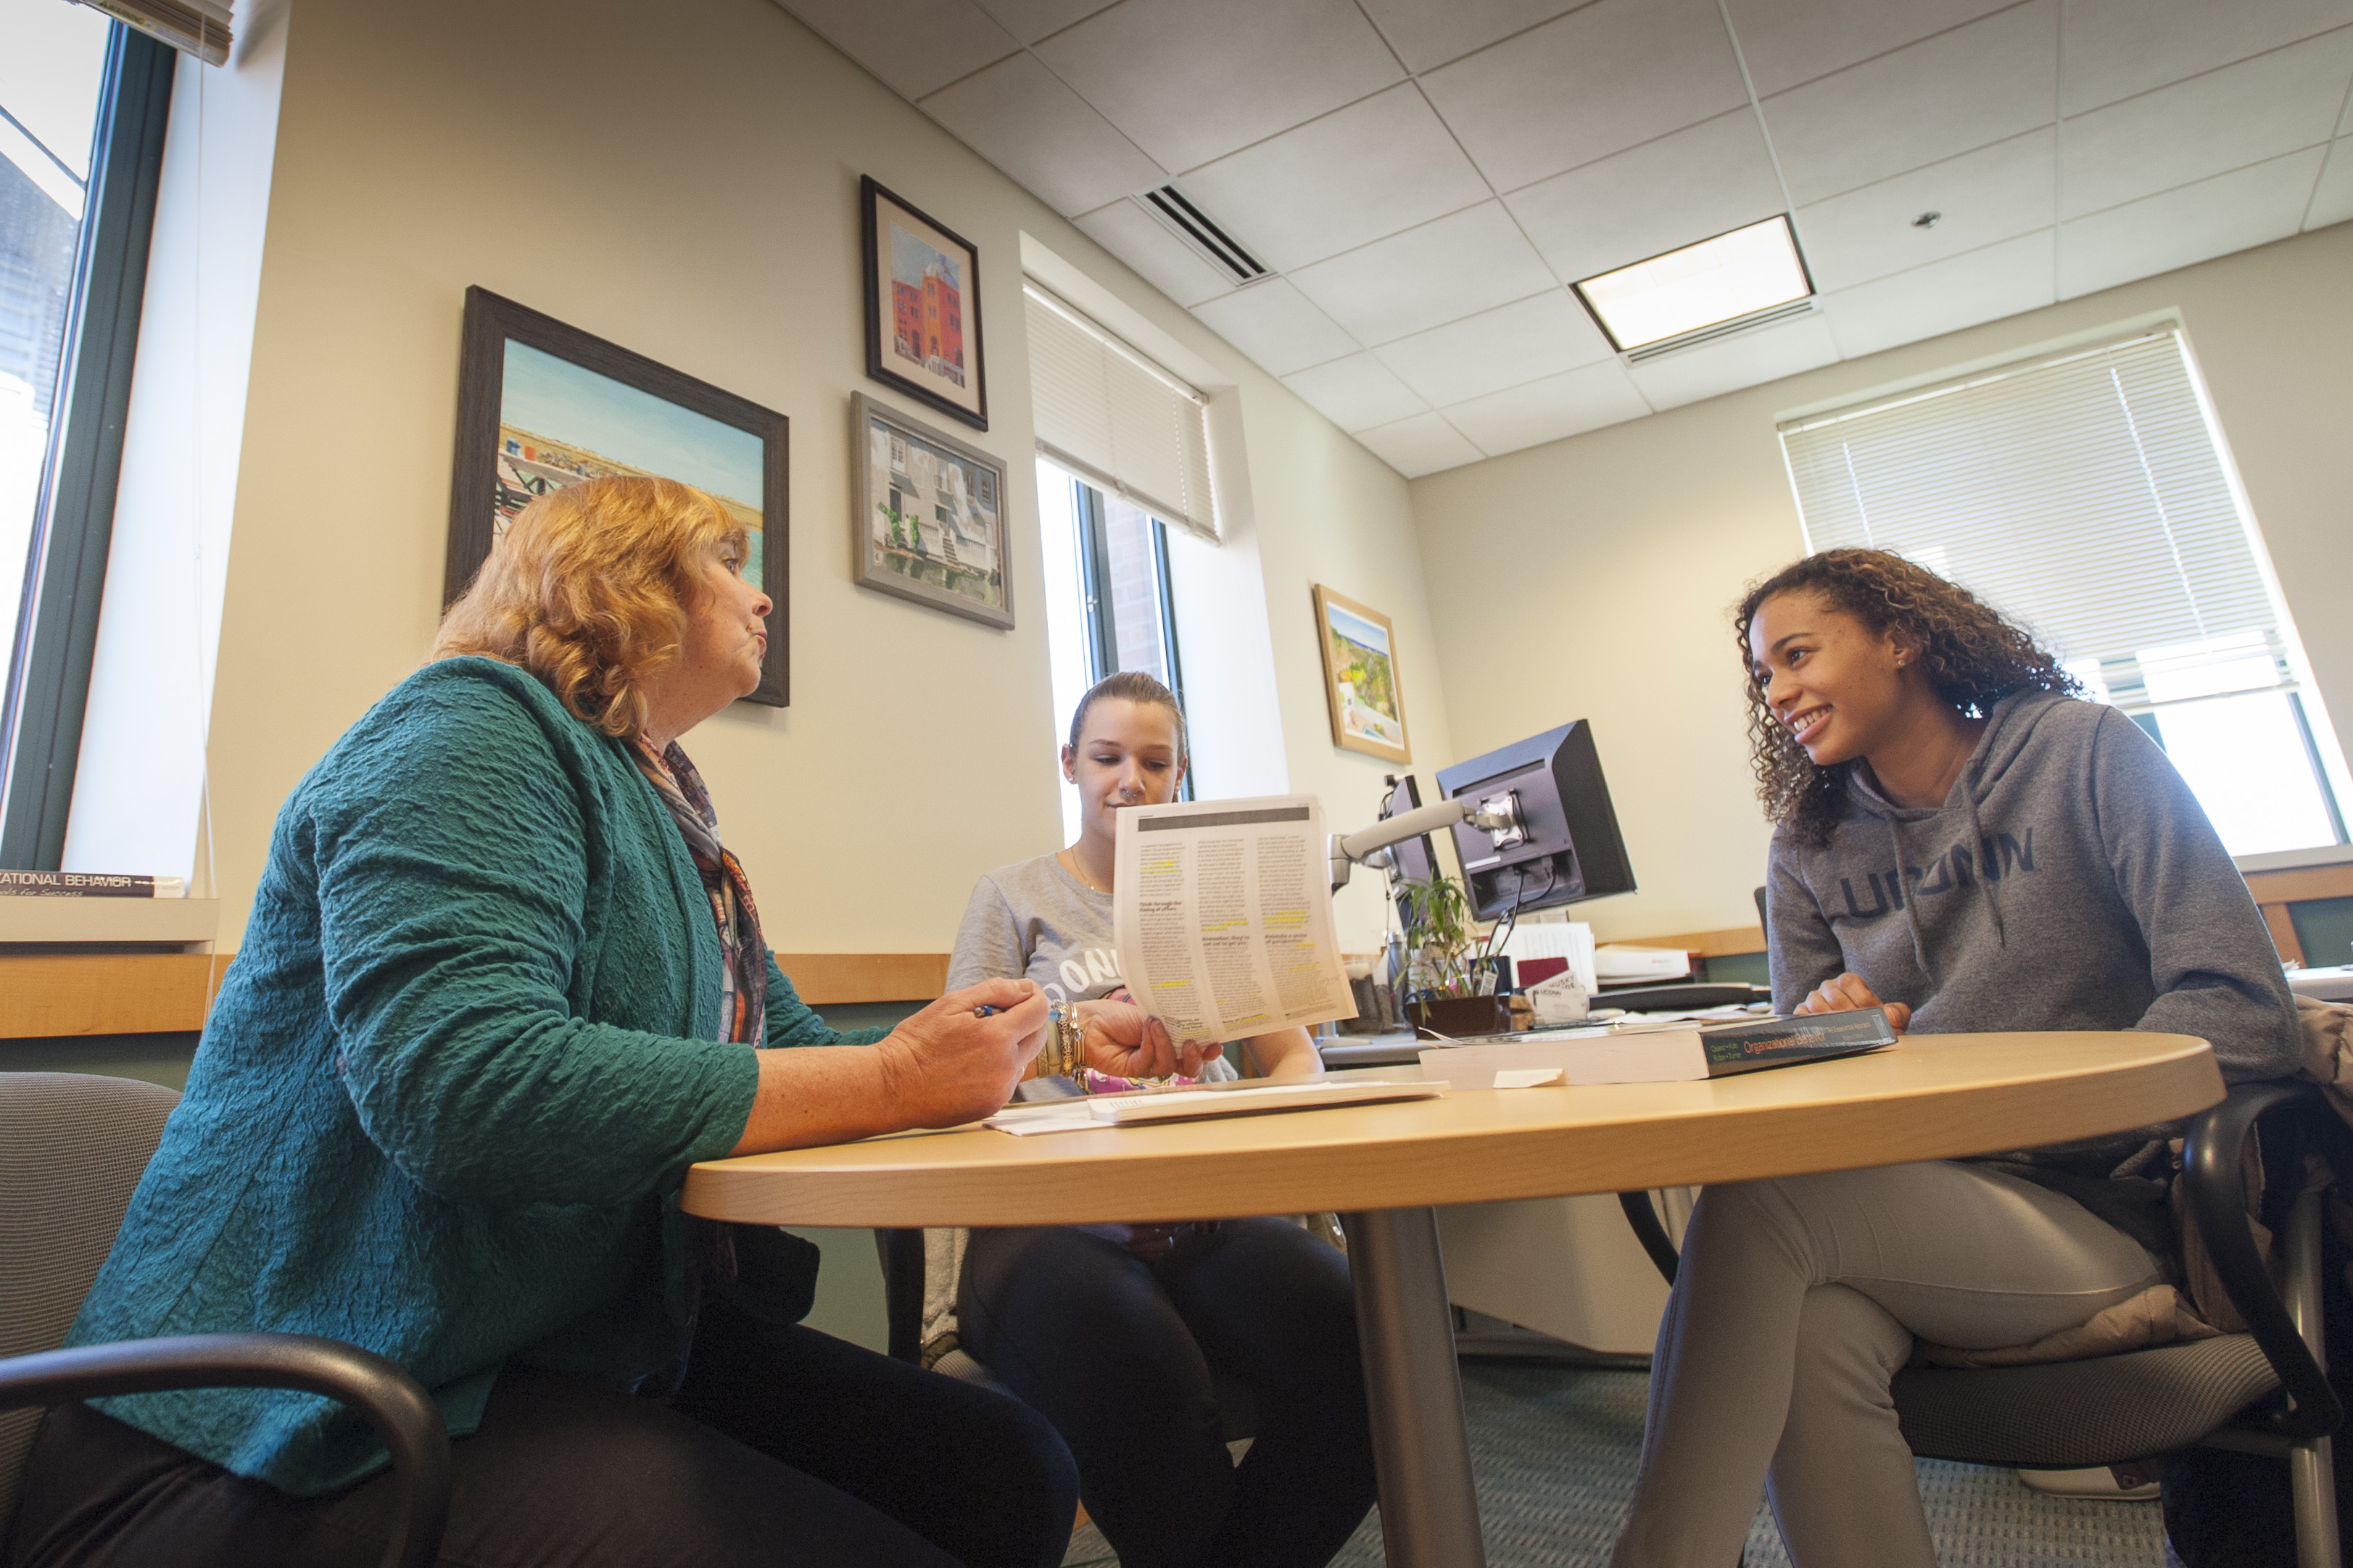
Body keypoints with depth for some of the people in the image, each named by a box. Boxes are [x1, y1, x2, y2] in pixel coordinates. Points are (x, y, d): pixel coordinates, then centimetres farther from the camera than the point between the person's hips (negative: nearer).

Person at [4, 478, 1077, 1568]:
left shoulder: (665, 812, 15)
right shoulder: (472, 724, -13)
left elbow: (782, 1043, 17)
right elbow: (460, 1082, -29)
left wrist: (993, 1053, 1)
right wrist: (895, 1082, -24)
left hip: (599, 1346, 8)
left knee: (1014, 1477, -8)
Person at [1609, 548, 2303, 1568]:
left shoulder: (2082, 754, 0)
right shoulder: (1807, 850, 10)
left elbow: (2245, 1011, -8)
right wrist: (1828, 1024, -11)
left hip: (2100, 1209, -3)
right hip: (1923, 1200, 3)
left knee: (1752, 1207, -31)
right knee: (1807, 1334, -33)